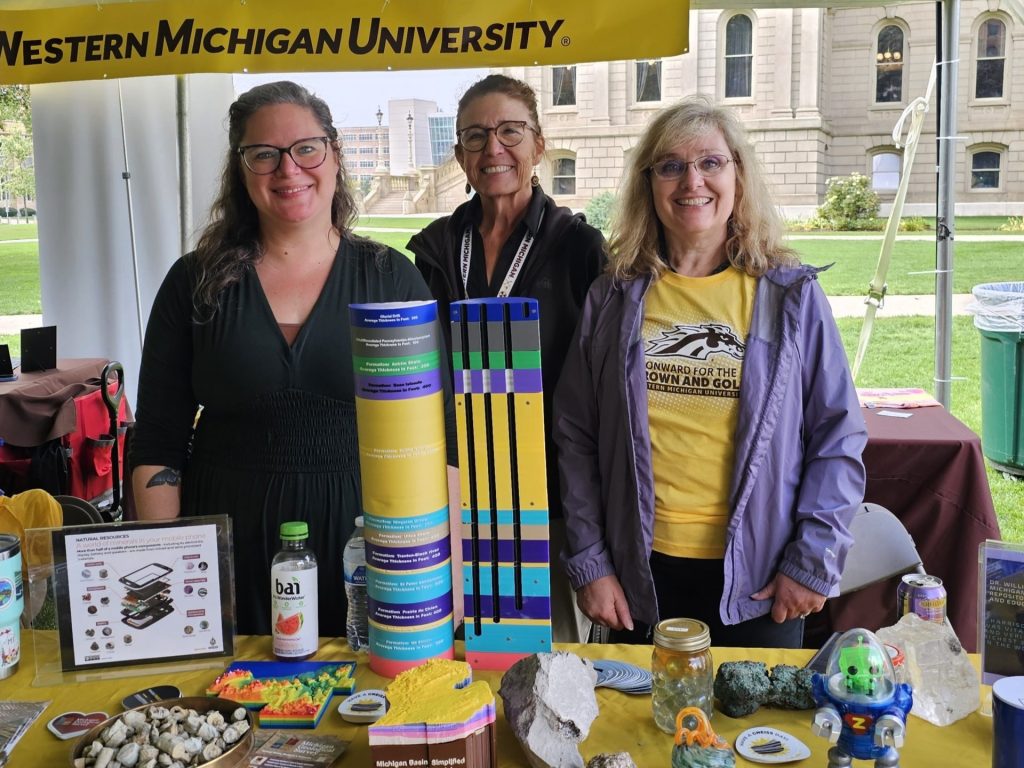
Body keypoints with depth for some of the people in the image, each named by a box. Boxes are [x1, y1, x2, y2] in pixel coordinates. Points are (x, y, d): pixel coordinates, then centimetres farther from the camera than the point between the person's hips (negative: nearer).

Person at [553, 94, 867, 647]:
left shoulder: (791, 297, 0)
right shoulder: (613, 300, 2)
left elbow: (838, 437, 0)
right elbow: (575, 438, 3)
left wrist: (814, 560, -7)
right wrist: (588, 561, -2)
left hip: (760, 579, -1)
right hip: (641, 577, 1)